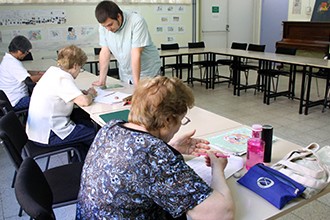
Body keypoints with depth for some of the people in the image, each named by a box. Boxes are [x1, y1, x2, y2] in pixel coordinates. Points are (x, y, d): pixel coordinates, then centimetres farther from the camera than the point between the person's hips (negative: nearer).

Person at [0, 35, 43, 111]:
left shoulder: (7, 58, 8)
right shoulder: (12, 63, -24)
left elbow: (24, 73, 17)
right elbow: (29, 80, -28)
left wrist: (38, 73, 6)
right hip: (16, 102, -11)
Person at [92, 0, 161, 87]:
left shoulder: (137, 22, -24)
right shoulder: (104, 25, -7)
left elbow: (136, 54, -27)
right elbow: (105, 51, -3)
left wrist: (136, 84, -27)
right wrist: (102, 80, -4)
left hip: (146, 74, -4)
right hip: (125, 76, 5)